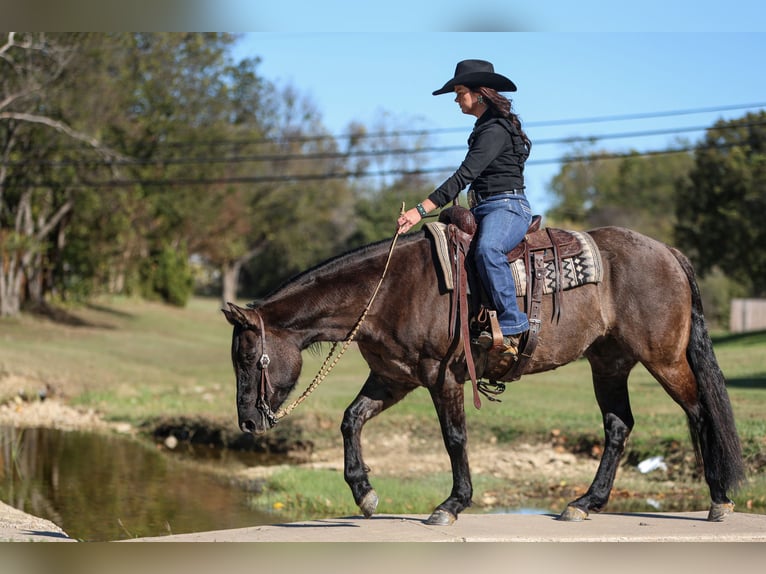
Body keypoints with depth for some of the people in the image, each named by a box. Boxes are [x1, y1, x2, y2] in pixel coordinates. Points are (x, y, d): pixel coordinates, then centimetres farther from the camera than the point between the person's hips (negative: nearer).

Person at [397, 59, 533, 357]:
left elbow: (465, 175, -22)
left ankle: (511, 325, -37)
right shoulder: (485, 128, 18)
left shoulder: (496, 130, -13)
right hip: (483, 209, 11)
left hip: (508, 207, -11)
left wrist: (421, 210, -26)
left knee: (486, 249, -39)